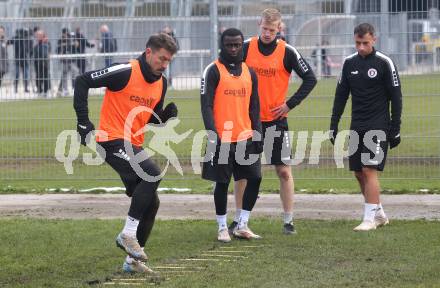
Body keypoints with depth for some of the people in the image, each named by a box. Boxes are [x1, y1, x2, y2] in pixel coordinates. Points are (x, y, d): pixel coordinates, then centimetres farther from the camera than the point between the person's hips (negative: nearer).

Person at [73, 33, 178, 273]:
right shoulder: (125, 72, -14)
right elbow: (82, 82, -14)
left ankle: (132, 259, 16)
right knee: (152, 174, -27)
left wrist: (167, 114, -4)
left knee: (151, 202, 6)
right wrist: (83, 122, -16)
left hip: (135, 145, 9)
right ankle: (128, 233, -18)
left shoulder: (161, 83, 10)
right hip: (113, 140, -9)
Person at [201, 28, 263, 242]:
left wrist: (258, 134, 8)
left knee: (255, 178, 1)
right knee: (222, 183, 1)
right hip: (222, 139, -5)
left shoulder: (249, 73, 12)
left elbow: (254, 107, 16)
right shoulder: (213, 71, -5)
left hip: (245, 137, 5)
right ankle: (222, 228, 12)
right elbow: (206, 105, -10)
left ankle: (242, 226, 11)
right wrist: (213, 136, -18)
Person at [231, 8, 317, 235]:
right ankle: (239, 219, 15)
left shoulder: (287, 52, -5)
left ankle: (289, 220, 5)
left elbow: (310, 79, -1)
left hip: (275, 119, -2)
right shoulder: (246, 48, 0)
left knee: (284, 170, -2)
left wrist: (290, 104, -6)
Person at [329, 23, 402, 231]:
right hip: (357, 127, 6)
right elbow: (341, 96, 14)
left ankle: (370, 218, -13)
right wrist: (333, 125, 9)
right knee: (359, 173, 6)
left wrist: (395, 130, -7)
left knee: (369, 170, -14)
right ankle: (379, 214, 20)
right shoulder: (349, 63, 8)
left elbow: (396, 97, -4)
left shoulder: (384, 63, -6)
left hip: (378, 127, -6)